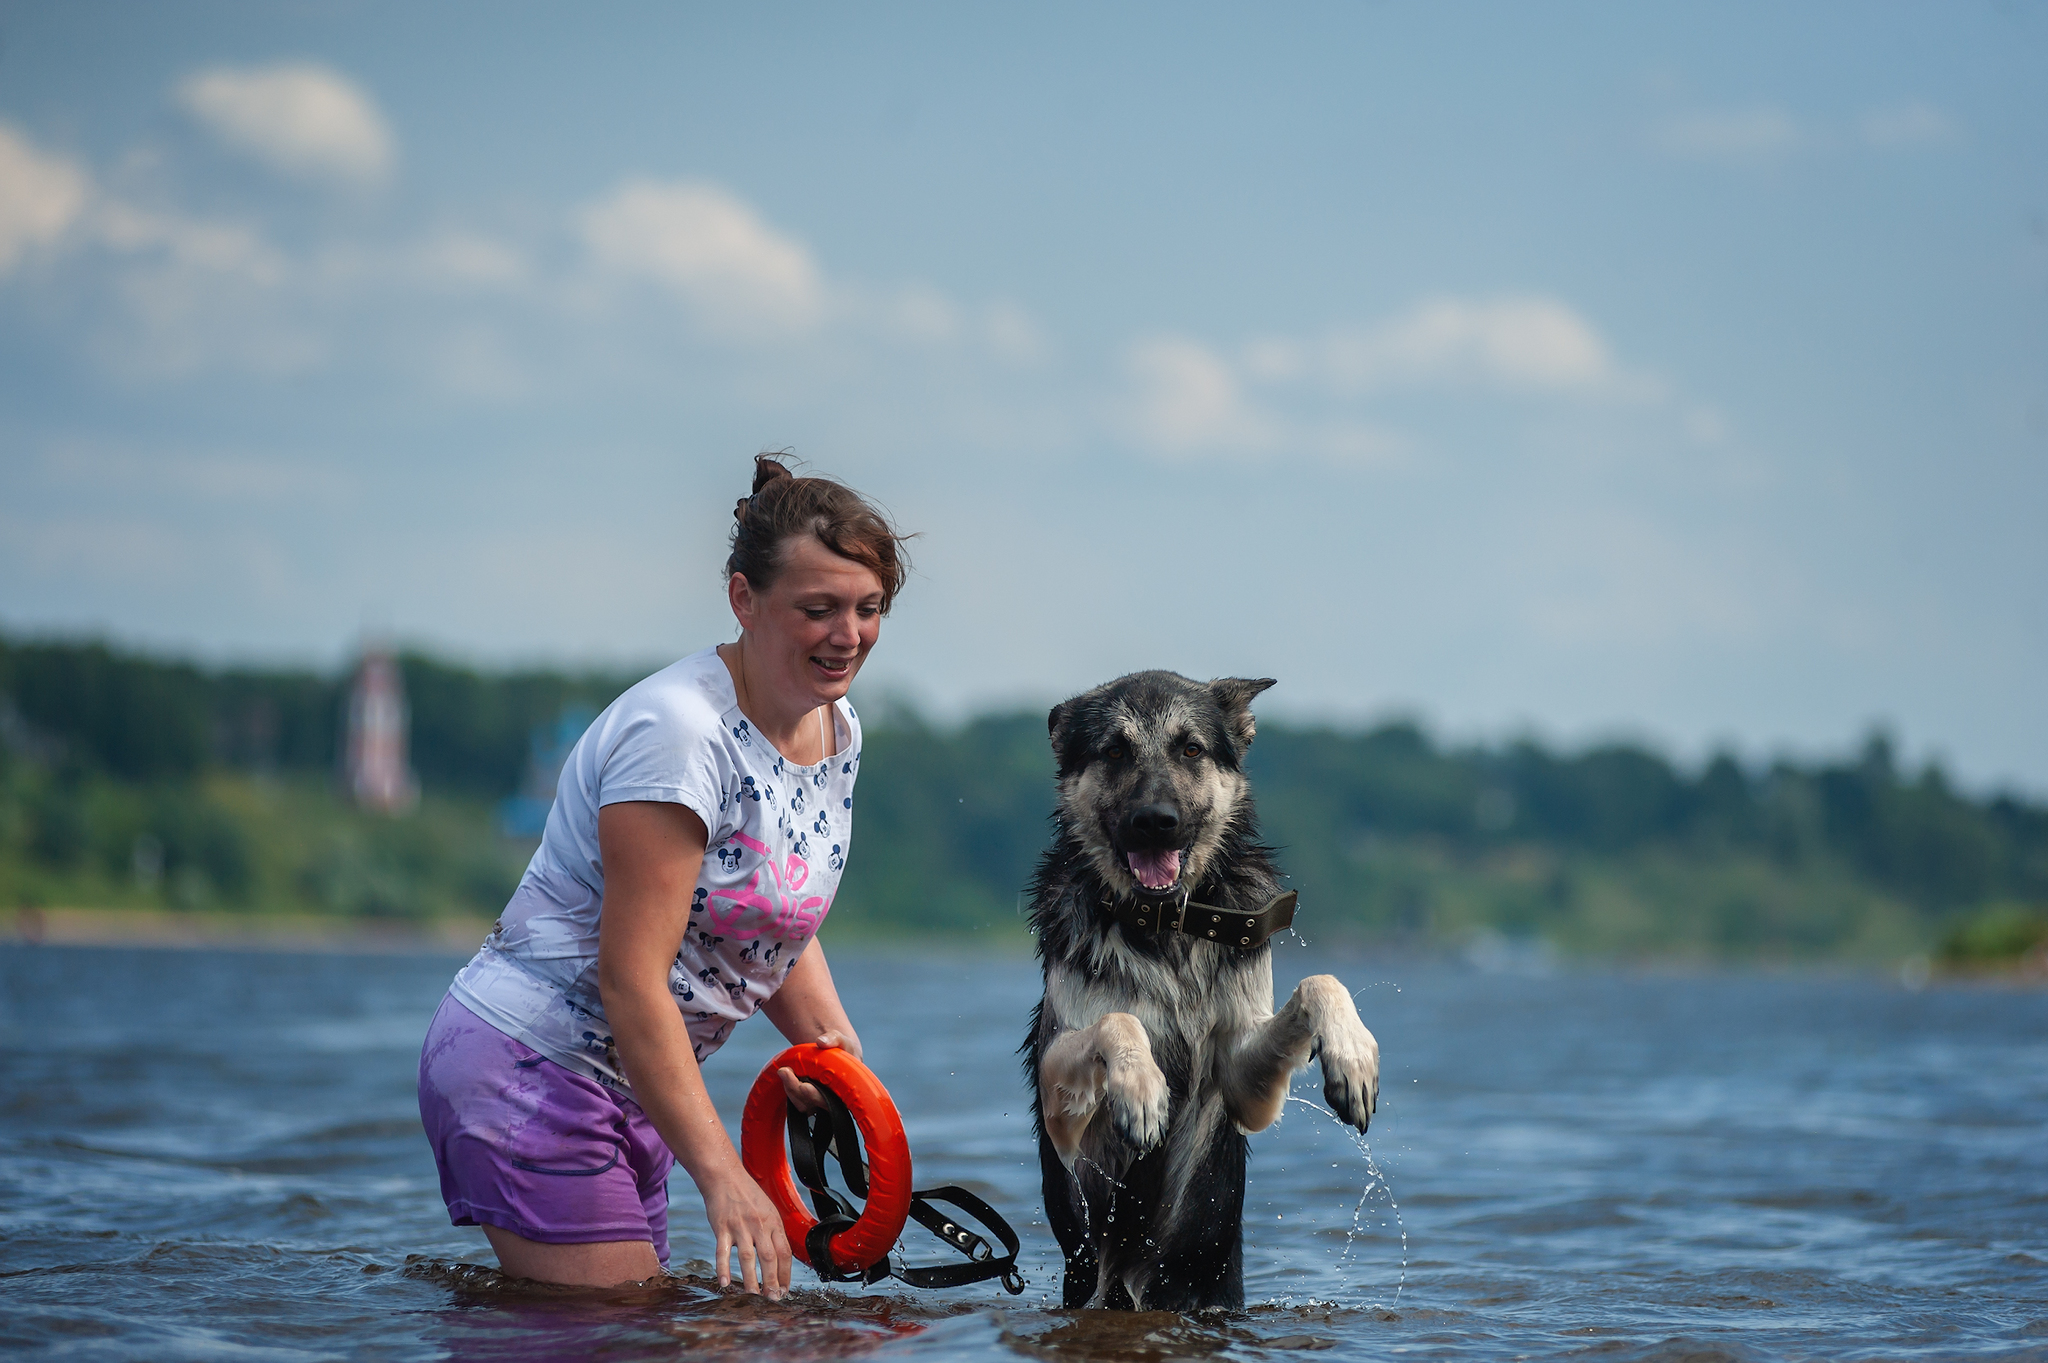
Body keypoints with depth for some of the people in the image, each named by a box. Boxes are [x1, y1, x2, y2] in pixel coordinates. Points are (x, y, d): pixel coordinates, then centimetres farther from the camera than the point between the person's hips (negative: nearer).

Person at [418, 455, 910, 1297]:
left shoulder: (837, 732, 6)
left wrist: (829, 1039, -3)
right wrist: (720, 1175, -29)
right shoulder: (678, 731, -22)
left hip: (629, 1084, 9)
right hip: (528, 1068, -9)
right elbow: (630, 975, -25)